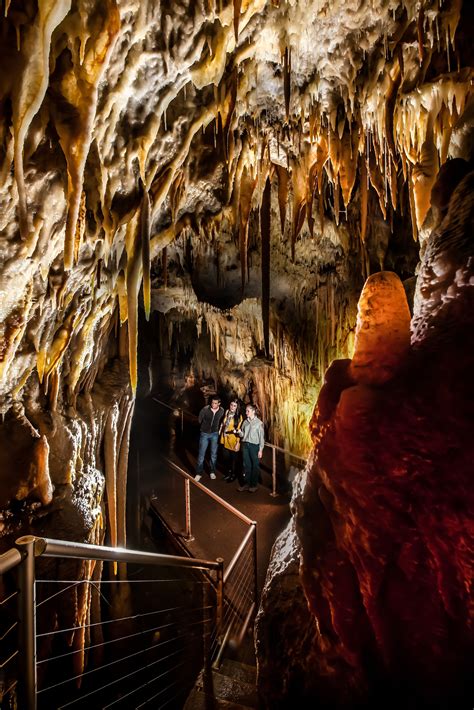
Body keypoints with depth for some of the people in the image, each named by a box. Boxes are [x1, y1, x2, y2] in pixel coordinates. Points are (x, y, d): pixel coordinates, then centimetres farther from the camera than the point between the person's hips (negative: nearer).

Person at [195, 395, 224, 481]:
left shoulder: (222, 411, -13)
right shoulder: (205, 409, -20)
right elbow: (200, 420, -3)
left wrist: (218, 430, 6)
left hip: (215, 434, 2)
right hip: (204, 434, -2)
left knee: (214, 454, 12)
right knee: (201, 454, 1)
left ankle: (212, 472, 27)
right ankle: (199, 473, 11)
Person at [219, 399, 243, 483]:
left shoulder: (239, 416, -12)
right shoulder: (226, 413, 3)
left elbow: (239, 430, -12)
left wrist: (238, 443, -14)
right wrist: (220, 433, 10)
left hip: (233, 441, -4)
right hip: (225, 439, 4)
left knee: (233, 459, 8)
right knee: (225, 457, 12)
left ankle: (233, 475, 27)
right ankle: (228, 473, 32)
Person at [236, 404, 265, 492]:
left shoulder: (259, 423, -4)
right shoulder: (245, 422, 9)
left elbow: (261, 437, -5)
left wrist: (260, 450, -9)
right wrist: (240, 432, -8)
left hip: (254, 446, -4)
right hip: (245, 445, 4)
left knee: (255, 465, 4)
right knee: (246, 465, 9)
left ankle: (254, 484, 14)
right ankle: (246, 483, 18)